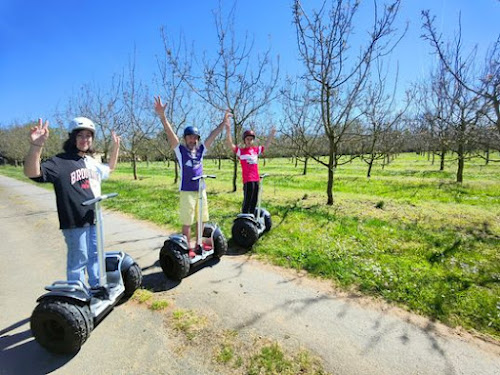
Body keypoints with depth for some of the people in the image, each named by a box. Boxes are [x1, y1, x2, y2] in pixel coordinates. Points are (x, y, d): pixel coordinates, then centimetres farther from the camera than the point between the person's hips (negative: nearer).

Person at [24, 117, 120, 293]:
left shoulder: (92, 161, 10)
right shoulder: (60, 162, -13)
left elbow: (109, 169, 29)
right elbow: (32, 172, -28)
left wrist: (116, 146, 21)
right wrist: (36, 146, -44)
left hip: (95, 218, 7)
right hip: (75, 221, -7)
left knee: (95, 255, 20)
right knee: (78, 260, 6)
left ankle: (96, 286, 39)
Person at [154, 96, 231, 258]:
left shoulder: (201, 149, 7)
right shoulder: (180, 150, -4)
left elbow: (213, 135, 7)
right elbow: (170, 134, -16)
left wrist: (224, 122, 6)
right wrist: (162, 116, -29)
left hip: (201, 190, 5)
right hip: (187, 191, -5)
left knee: (201, 219, 14)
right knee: (187, 222, 3)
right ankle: (188, 248, 16)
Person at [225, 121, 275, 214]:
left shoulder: (256, 150, 13)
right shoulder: (240, 151, -1)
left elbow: (266, 145, 26)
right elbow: (230, 144, -14)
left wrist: (272, 134, 24)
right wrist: (228, 131, -26)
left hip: (256, 179, 6)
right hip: (248, 180, -6)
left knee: (254, 202, 14)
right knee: (247, 201, -5)